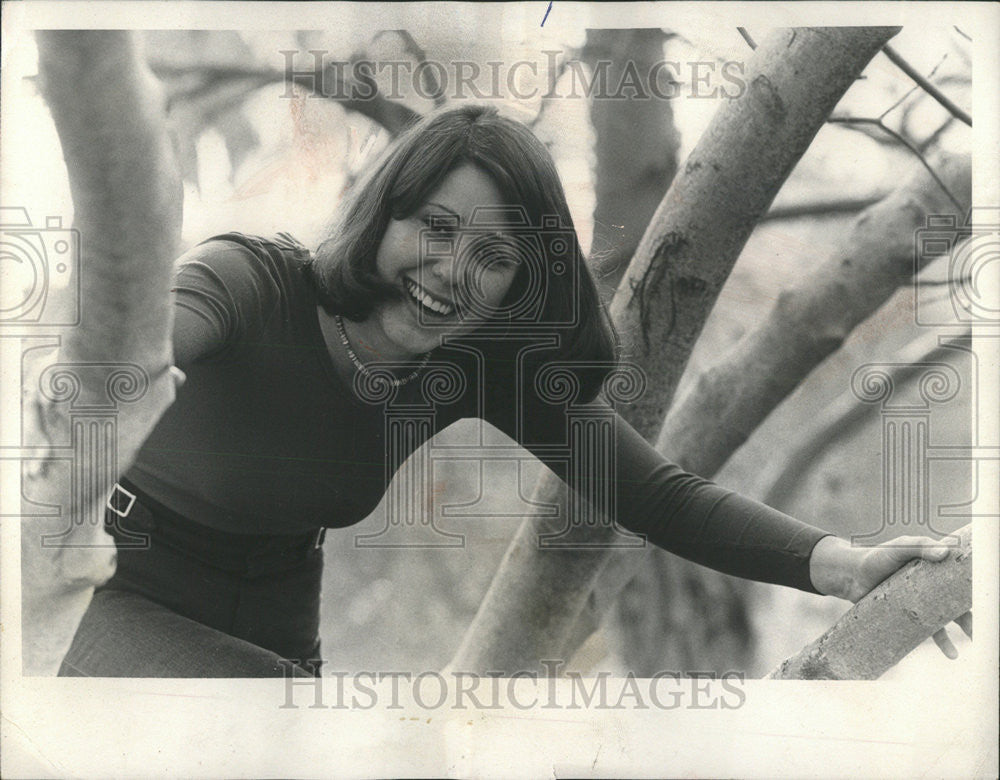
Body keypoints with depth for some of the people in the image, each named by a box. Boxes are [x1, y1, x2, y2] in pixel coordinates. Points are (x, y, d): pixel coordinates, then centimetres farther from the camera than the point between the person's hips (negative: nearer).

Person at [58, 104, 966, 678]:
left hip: (279, 633, 5)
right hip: (130, 591, -4)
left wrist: (835, 563, -31)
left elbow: (656, 490, -17)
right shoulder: (253, 283, -27)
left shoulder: (488, 364, -14)